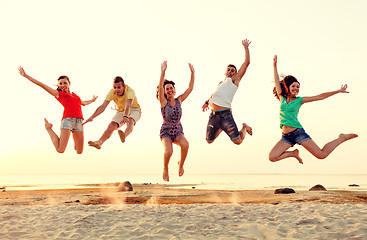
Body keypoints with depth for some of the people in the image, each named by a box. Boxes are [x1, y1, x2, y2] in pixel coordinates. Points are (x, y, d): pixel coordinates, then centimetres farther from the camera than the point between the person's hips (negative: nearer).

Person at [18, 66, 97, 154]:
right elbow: (42, 85, 11)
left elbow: (84, 103, 49)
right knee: (60, 150, -13)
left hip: (79, 122, 5)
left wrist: (92, 100, 65)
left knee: (79, 151, -1)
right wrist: (25, 75, 8)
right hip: (68, 119, -4)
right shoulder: (59, 94, 14)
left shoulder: (74, 95, 28)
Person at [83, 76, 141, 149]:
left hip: (134, 110, -4)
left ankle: (124, 135, -66)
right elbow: (103, 106, -27)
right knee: (112, 125, -20)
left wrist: (125, 117, -68)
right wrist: (92, 117, -39)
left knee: (130, 121, -37)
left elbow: (128, 106, -49)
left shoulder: (130, 91, -32)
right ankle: (99, 142, -30)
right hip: (121, 111, 5)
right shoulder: (112, 92, -20)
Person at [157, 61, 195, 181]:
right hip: (166, 132, -2)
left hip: (178, 132, 2)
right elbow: (160, 87, -21)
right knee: (168, 151, -29)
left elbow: (190, 88, 0)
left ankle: (181, 164, 0)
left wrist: (192, 72, -8)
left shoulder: (179, 100, 5)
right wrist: (163, 72, -31)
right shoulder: (163, 102, -4)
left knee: (185, 145, -30)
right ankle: (165, 169, 5)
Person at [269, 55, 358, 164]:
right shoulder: (282, 98, 10)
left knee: (321, 154, -6)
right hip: (286, 136, 3)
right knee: (272, 157, -13)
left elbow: (320, 97, 4)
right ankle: (293, 153, 13)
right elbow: (277, 81, 10)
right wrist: (274, 65, 7)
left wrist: (338, 91, 2)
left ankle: (342, 138, 21)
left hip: (298, 132, -3)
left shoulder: (299, 100, 4)